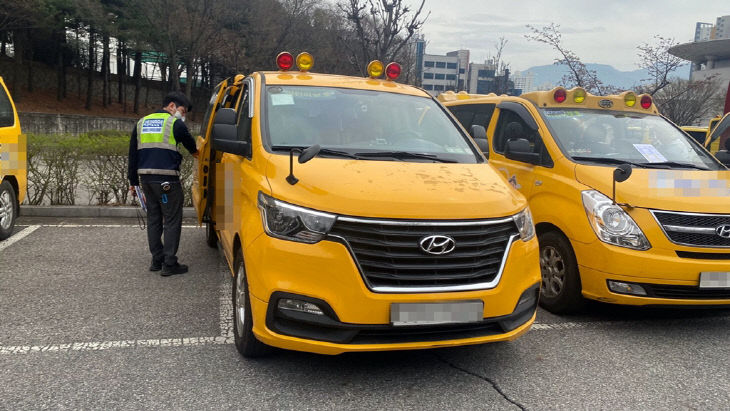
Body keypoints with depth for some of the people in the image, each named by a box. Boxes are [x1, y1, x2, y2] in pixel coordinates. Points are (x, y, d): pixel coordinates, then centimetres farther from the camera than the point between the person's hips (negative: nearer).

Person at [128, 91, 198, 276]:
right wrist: (196, 153, 35)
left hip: (146, 178, 7)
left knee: (153, 219, 15)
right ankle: (169, 264, -1)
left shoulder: (142, 123, 16)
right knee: (172, 221, 0)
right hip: (167, 180, -7)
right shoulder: (175, 124, -3)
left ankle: (157, 260, 20)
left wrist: (133, 181, 20)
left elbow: (133, 155, 17)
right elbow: (190, 144, 11)